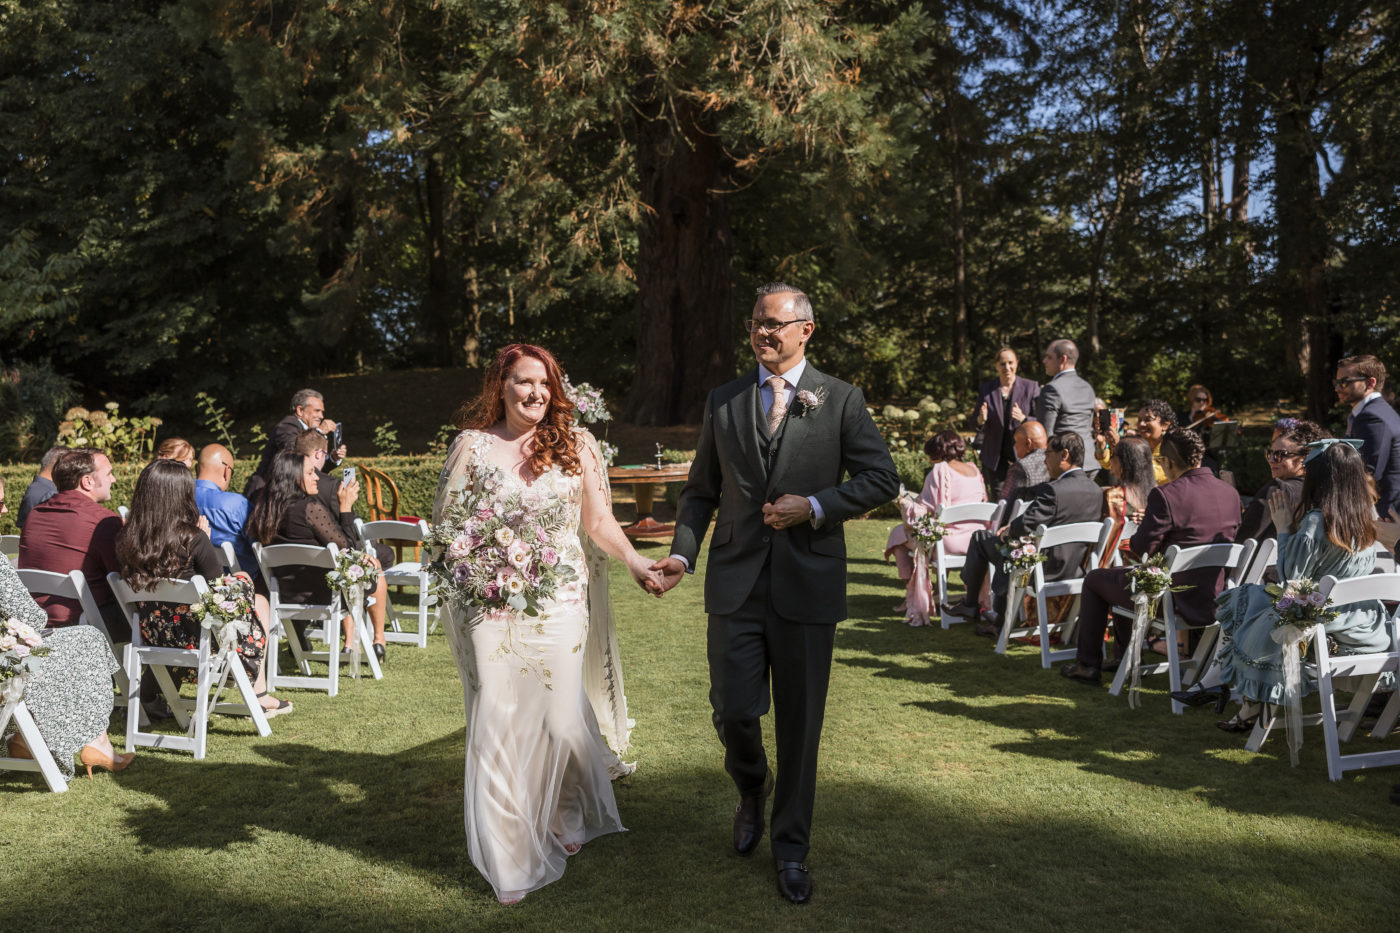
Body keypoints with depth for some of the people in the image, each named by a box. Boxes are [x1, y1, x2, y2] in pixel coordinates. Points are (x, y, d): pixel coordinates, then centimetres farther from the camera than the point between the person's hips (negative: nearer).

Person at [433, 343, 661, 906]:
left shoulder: (574, 444, 5)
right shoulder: (473, 445, 2)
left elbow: (598, 520, 6)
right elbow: (444, 522, 6)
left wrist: (633, 560, -8)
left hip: (560, 600, 1)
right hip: (492, 602, -1)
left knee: (561, 714, 3)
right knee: (499, 722, 0)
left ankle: (565, 819, 34)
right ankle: (509, 858, 15)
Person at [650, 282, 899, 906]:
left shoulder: (841, 400, 2)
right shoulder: (723, 403, 9)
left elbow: (881, 479, 1)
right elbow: (700, 490, 11)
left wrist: (814, 506, -12)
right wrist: (683, 552, -4)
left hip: (807, 583, -1)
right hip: (736, 581, 2)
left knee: (800, 724, 7)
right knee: (733, 711, 1)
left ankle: (791, 848, 26)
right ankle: (752, 790, 37)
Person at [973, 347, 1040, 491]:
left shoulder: (1031, 387, 1)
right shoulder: (986, 389, 7)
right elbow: (975, 424, 9)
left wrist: (1023, 419, -21)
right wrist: (981, 420, -15)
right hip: (995, 459, 2)